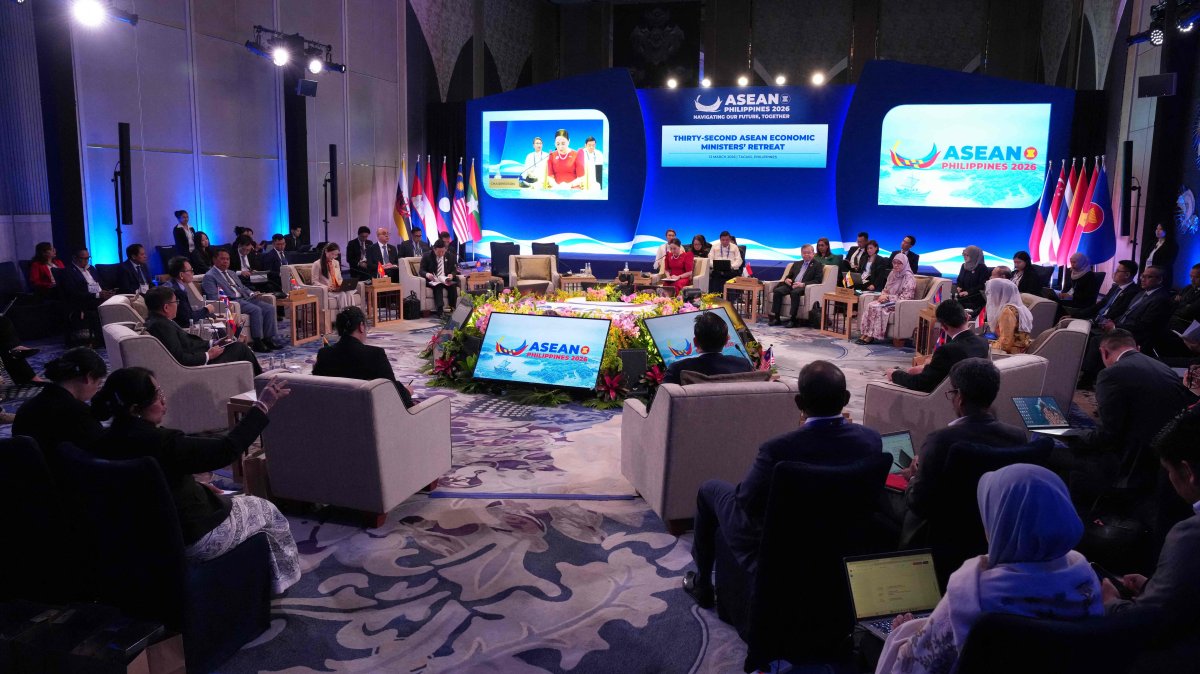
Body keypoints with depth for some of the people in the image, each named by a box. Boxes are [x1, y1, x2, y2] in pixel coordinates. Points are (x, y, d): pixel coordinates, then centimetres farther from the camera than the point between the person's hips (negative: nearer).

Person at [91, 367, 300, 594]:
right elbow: (227, 449, -30)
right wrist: (263, 406, -25)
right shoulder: (161, 442, -33)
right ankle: (279, 578, 36)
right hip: (189, 539, -8)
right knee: (266, 510, 15)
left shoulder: (107, 443, -7)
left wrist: (198, 486, 9)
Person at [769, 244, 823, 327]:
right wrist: (786, 279, 0)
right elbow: (789, 275, 27)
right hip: (792, 285, 5)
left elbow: (818, 280, -4)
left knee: (794, 293, -38)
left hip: (804, 287, -5)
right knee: (777, 291, -23)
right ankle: (775, 317, -23)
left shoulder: (818, 265, 7)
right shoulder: (796, 264, 26)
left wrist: (803, 284, -18)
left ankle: (792, 319, -36)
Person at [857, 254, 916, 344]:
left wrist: (888, 297, -20)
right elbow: (885, 289, 20)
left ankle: (872, 335, -23)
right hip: (889, 301, 7)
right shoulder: (892, 274, 11)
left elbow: (905, 297, -19)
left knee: (878, 308, -29)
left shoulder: (908, 278, -12)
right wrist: (882, 295, -5)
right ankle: (866, 333, -25)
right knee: (870, 306, -20)